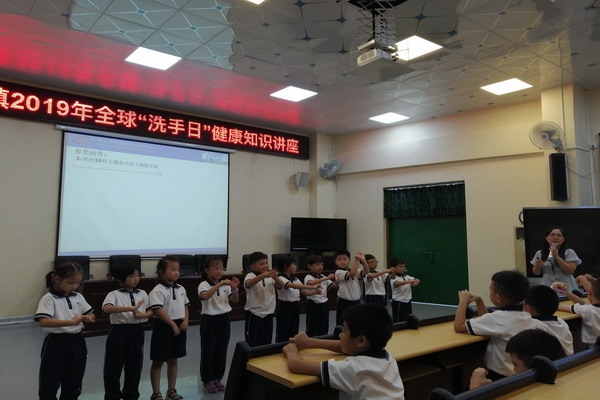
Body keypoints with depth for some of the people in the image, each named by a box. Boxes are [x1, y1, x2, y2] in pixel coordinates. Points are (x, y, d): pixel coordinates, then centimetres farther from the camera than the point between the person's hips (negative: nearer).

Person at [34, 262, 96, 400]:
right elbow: (43, 322, -25)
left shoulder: (78, 297, 6)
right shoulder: (49, 298, -12)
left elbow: (91, 315, 12)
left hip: (76, 342, 5)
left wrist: (88, 318, -13)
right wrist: (71, 322, -34)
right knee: (49, 383, 4)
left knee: (73, 383, 16)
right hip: (56, 343, -5)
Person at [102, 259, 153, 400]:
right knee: (113, 367, 6)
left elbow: (151, 311, 10)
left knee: (134, 366, 14)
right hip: (119, 332, -4)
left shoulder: (142, 294, 6)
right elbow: (107, 309, -28)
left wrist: (142, 315, -13)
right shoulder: (114, 294, -8)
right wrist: (131, 308, -36)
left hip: (137, 332, 4)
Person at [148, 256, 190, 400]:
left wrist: (185, 321, -2)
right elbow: (158, 310, -22)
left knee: (173, 360, 16)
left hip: (179, 326, 7)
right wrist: (173, 324, -20)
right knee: (158, 362, 6)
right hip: (163, 327, -6)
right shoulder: (158, 290, -15)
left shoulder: (181, 289, 6)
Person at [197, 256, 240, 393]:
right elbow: (205, 296, -33)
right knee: (208, 351, 5)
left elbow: (235, 300, 2)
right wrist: (220, 284, -41)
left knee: (221, 350, 12)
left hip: (224, 320, 5)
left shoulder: (225, 285, 4)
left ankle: (217, 378, 27)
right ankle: (207, 380, 19)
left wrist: (235, 289, -17)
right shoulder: (204, 284, -12)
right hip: (209, 321, -5)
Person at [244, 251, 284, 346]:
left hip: (268, 314, 5)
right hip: (254, 315, -5)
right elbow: (248, 284, -33)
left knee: (267, 343, 15)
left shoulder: (270, 276, 2)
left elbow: (281, 285, -8)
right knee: (252, 344, 4)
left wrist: (276, 278, -30)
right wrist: (263, 275, -48)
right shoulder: (250, 275, -12)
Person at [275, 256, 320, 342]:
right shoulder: (281, 279, -16)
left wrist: (316, 291, -19)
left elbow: (305, 292, 2)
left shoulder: (296, 280, 9)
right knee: (283, 334, 1)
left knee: (294, 333, 13)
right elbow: (294, 286, -32)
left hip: (295, 308, 7)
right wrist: (313, 287, -36)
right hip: (285, 308, -7)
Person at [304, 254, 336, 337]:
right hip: (314, 305, -6)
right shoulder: (308, 277, -11)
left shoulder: (323, 277, 10)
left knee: (324, 328, 13)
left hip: (324, 304, 6)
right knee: (312, 328, 2)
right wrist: (326, 278, -38)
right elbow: (310, 283, -35)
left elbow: (333, 286, 5)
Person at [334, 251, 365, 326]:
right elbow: (352, 273, -28)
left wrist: (363, 260, -20)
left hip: (356, 302, 6)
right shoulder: (338, 272, -12)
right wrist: (357, 260, -27)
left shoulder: (354, 270, 8)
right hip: (344, 303, -6)